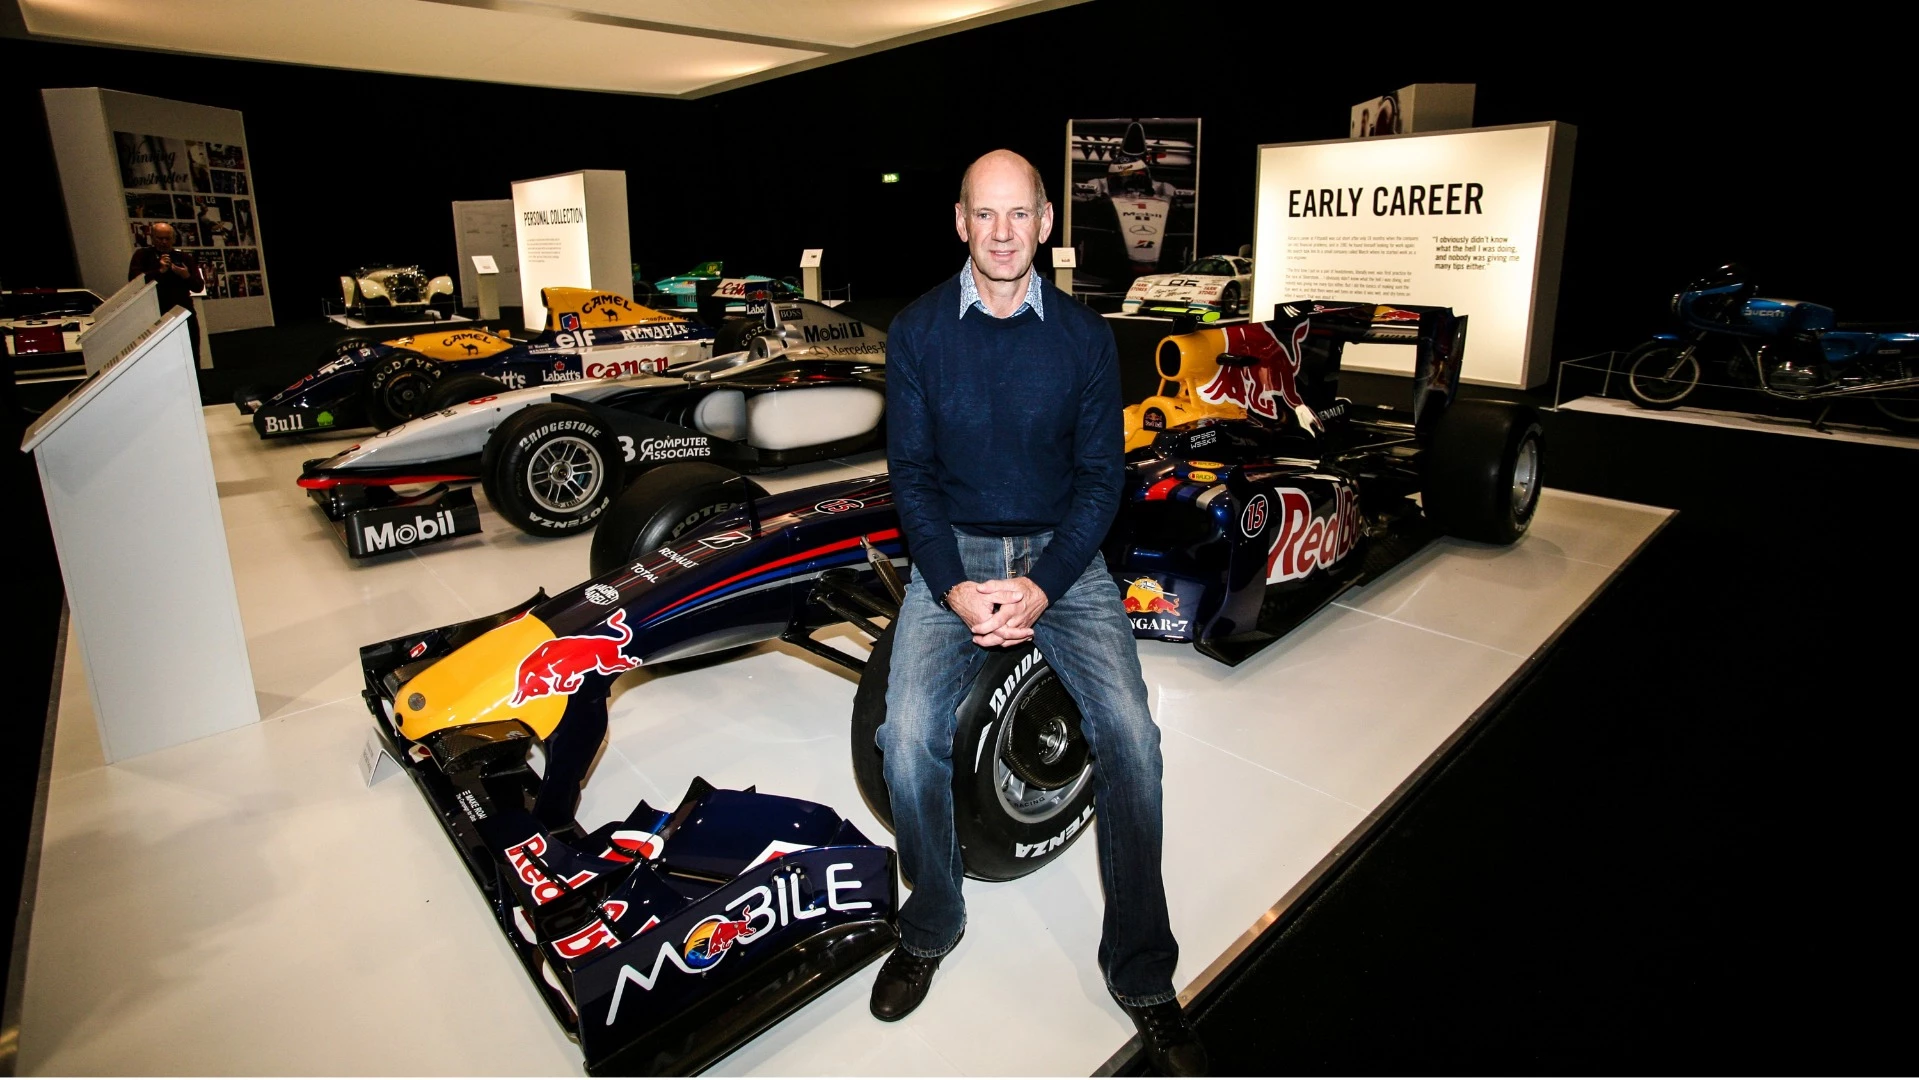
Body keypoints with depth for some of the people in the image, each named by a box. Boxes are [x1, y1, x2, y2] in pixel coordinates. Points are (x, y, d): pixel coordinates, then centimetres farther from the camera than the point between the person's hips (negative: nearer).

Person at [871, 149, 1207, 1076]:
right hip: (952, 552, 0)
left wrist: (1042, 587, -15)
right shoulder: (917, 330, 1)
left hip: (1062, 553, 0)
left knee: (1128, 732, -20)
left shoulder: (1084, 335, 1)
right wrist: (954, 588, -15)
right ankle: (930, 928, 9)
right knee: (908, 737, -21)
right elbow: (911, 470, -1)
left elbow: (1101, 473, 0)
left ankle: (1141, 973, 1)